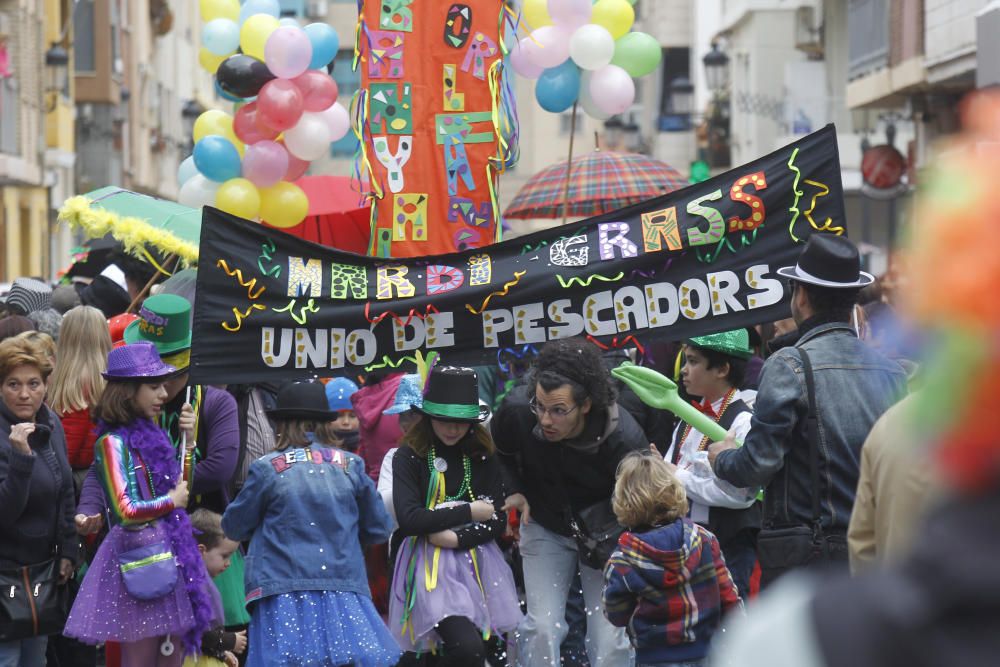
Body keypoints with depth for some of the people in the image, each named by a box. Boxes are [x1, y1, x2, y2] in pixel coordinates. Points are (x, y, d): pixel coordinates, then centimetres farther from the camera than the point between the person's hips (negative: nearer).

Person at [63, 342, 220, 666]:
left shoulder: (149, 433, 11)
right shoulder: (113, 442, -12)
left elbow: (179, 489, 19)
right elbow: (126, 511, -21)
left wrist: (188, 441, 10)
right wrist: (171, 501, -7)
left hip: (169, 551, 8)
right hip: (141, 556, -8)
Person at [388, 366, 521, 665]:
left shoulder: (483, 458, 5)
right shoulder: (409, 457, -5)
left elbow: (498, 522, 3)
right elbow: (408, 519, -15)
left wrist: (456, 537, -13)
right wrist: (469, 511, -10)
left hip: (476, 562, 4)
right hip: (430, 566, -4)